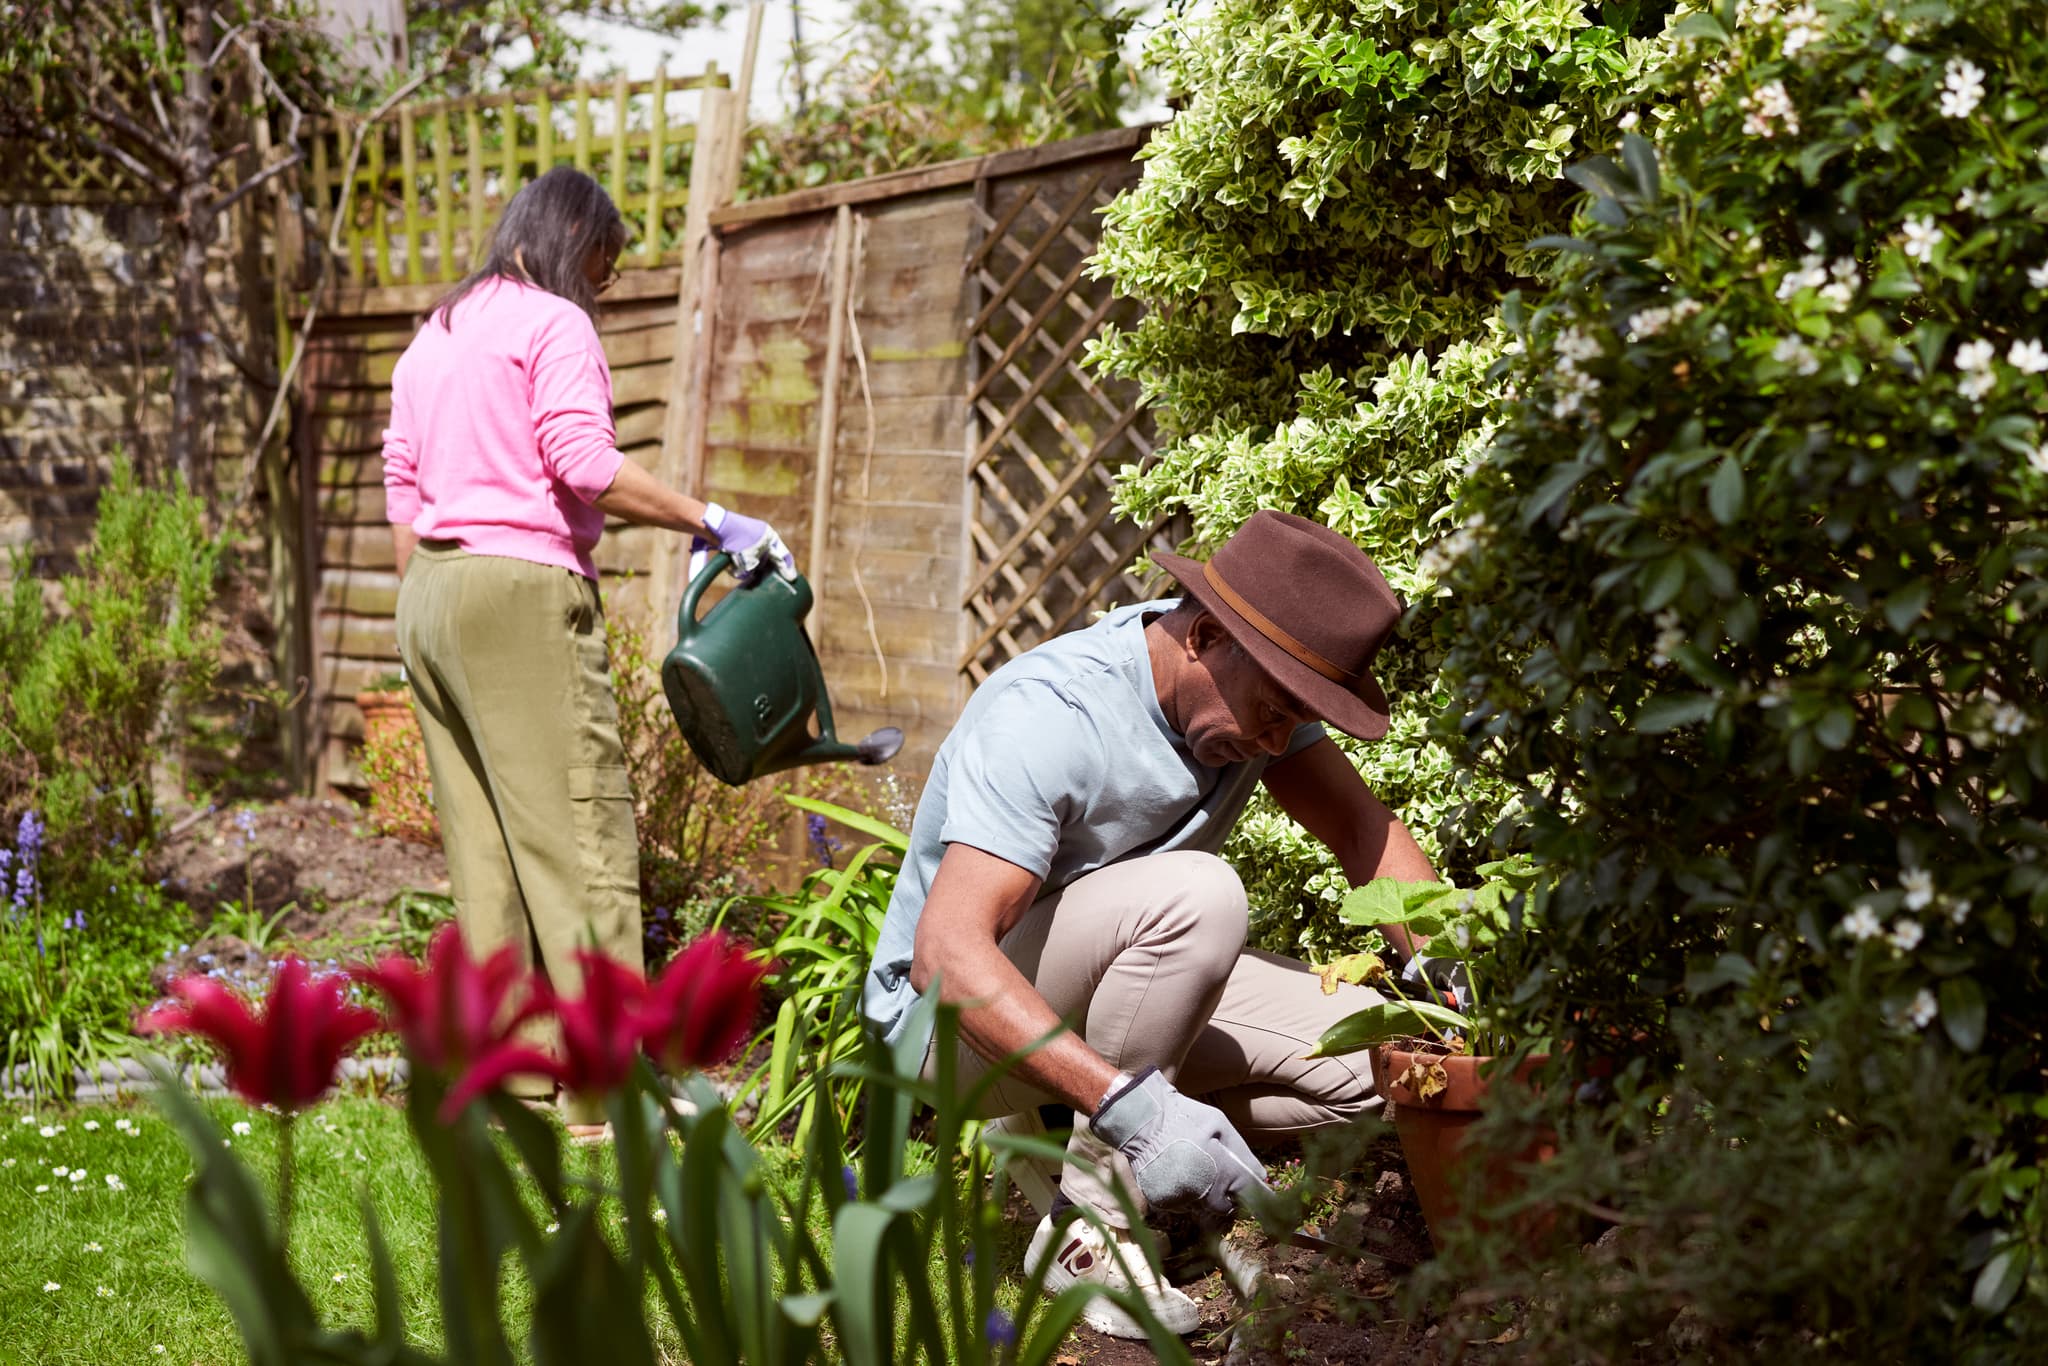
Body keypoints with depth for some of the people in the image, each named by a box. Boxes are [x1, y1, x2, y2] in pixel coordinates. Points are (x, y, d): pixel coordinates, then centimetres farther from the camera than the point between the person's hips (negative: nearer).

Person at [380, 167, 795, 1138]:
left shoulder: (432, 338, 21)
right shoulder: (553, 323, -3)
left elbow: (401, 488, 19)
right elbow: (584, 465, -15)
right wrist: (711, 522, -10)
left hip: (429, 593, 9)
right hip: (521, 590, -9)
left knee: (481, 848, 9)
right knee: (581, 836, -8)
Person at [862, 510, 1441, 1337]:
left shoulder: (1251, 683, -8)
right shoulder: (1046, 717, -31)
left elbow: (1362, 829, -4)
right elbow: (947, 953, -40)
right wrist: (1131, 1105, -48)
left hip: (1110, 980, 8)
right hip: (952, 1012, -8)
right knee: (1195, 895, -34)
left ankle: (1063, 1140, 2)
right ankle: (1089, 1227, -22)